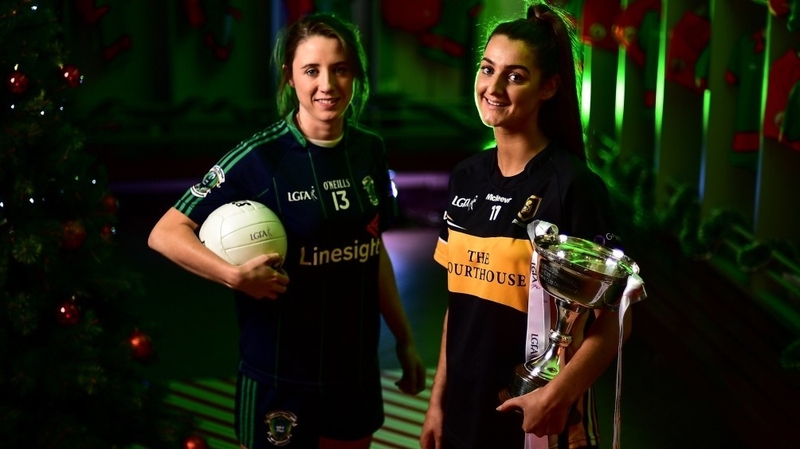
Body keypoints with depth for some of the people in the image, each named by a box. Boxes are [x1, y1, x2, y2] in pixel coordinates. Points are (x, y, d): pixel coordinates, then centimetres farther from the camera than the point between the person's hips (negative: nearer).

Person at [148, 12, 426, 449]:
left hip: (356, 369, 5)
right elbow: (165, 233, -14)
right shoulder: (260, 157, -15)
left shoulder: (370, 151, 1)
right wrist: (235, 276, -27)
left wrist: (404, 338, 15)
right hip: (280, 376, -5)